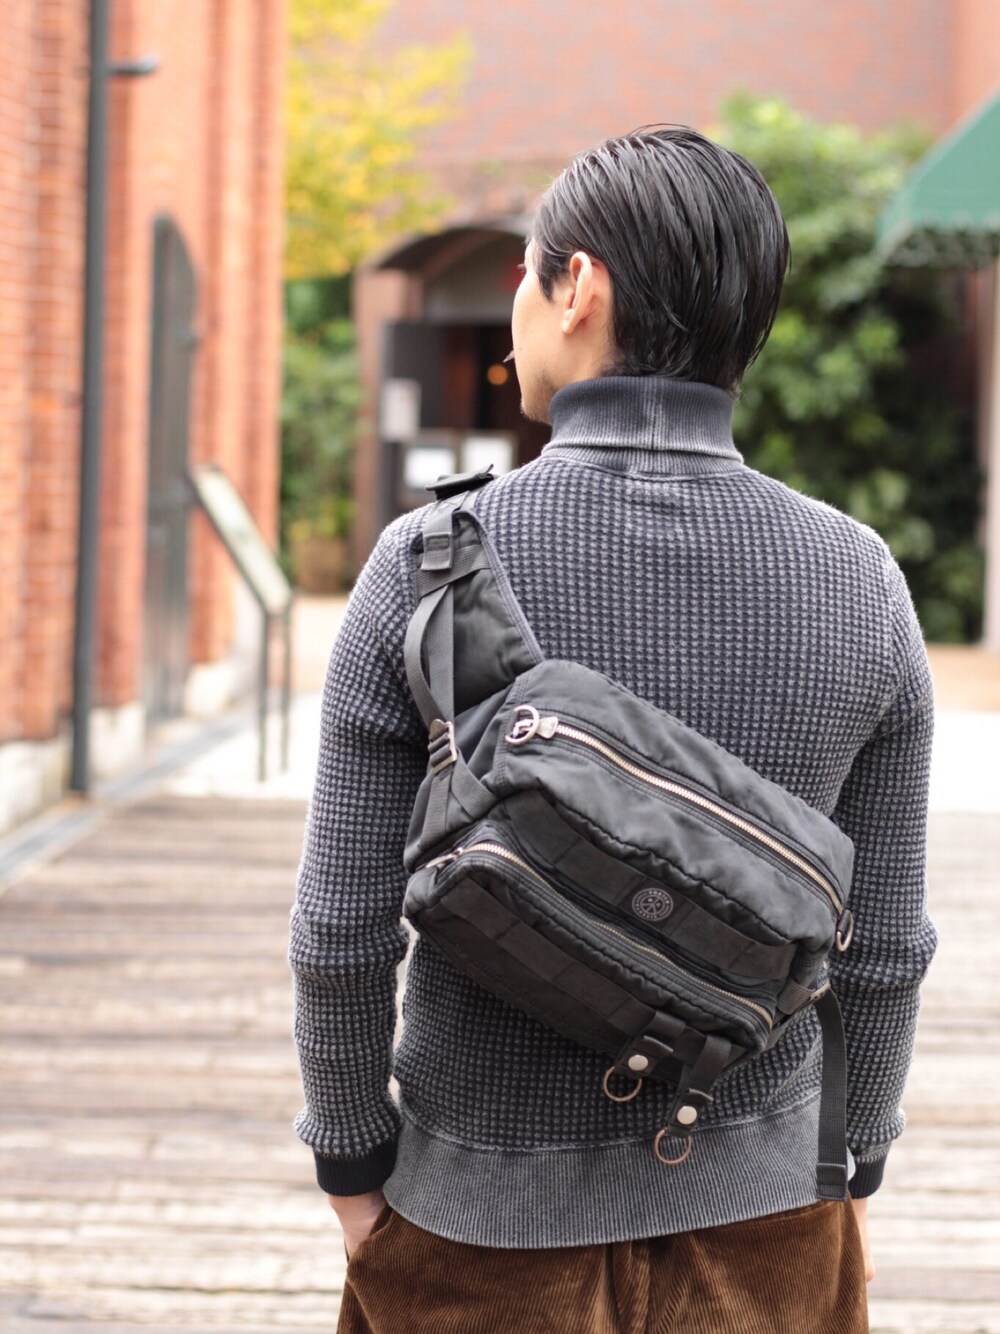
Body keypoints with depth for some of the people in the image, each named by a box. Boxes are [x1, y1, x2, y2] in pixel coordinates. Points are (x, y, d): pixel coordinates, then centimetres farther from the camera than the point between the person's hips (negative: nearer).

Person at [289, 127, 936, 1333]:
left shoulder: (429, 567, -14)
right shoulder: (858, 582, -9)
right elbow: (880, 947, -2)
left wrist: (352, 1166, 4)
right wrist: (852, 1166, 12)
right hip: (754, 1209, 1)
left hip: (484, 1208, -1)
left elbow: (344, 930, -10)